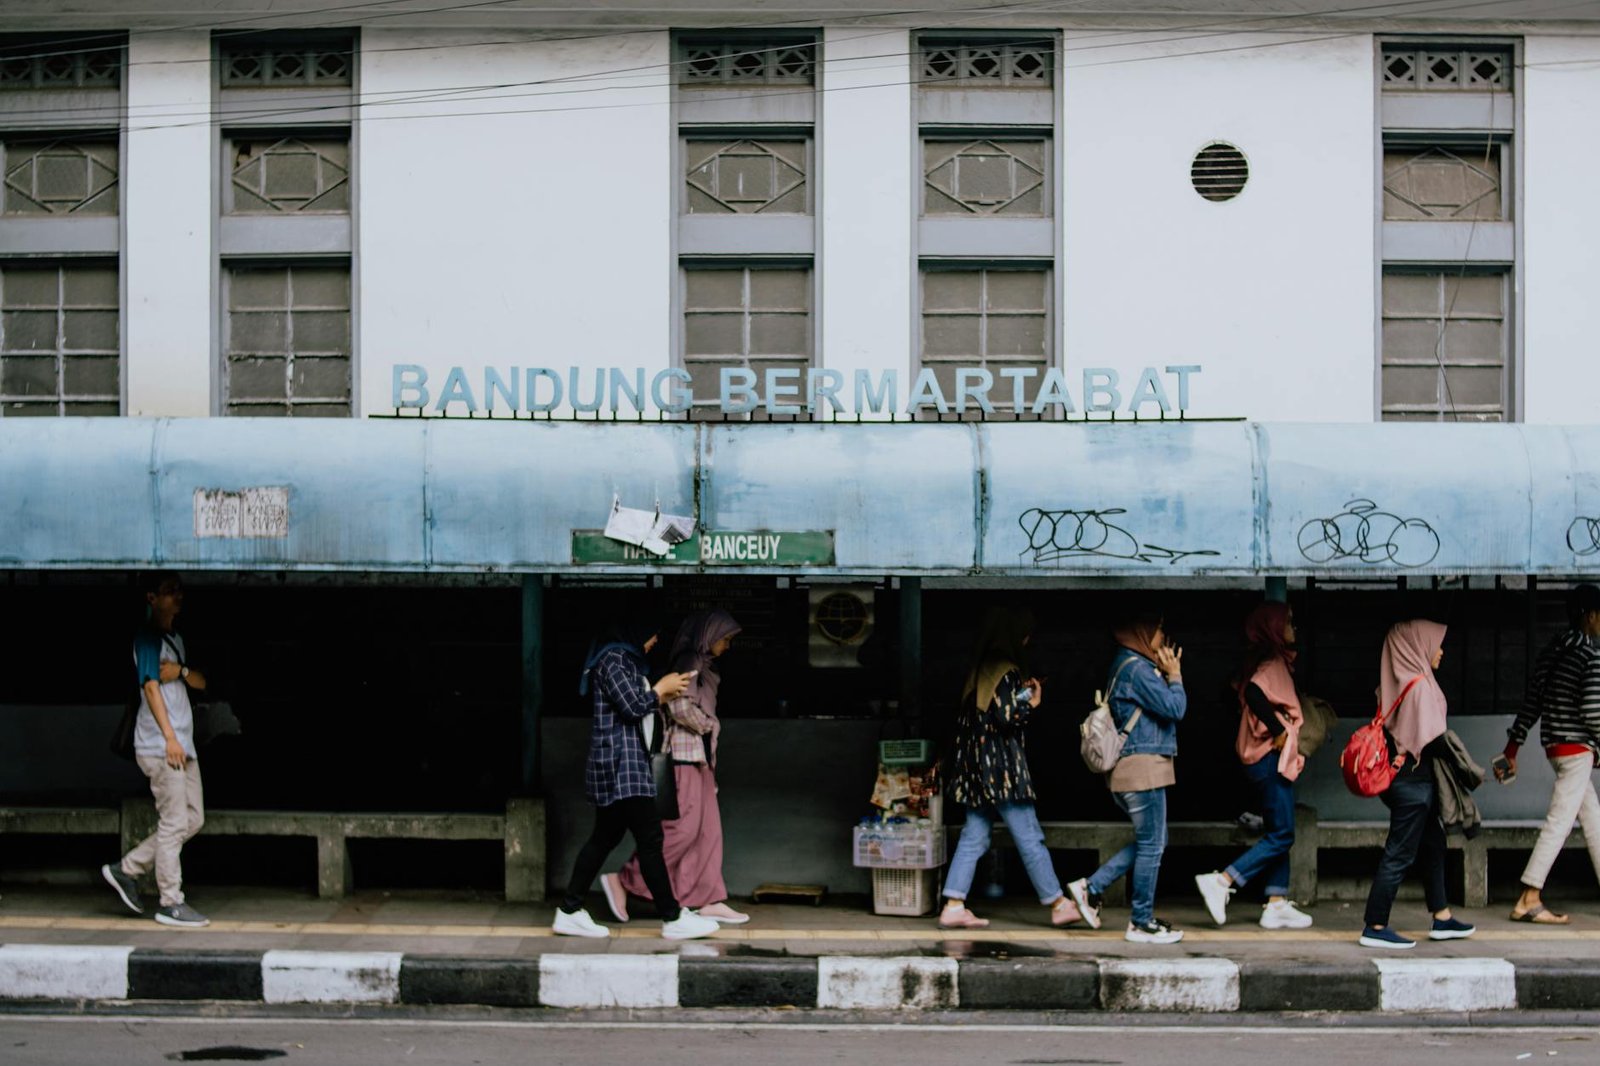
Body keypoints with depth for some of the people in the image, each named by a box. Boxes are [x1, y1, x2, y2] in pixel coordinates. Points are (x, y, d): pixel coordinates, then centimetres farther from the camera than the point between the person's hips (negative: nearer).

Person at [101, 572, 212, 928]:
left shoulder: (175, 638, 20)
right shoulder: (148, 637, -7)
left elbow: (201, 683, 18)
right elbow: (151, 687, -15)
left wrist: (182, 670, -5)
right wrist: (169, 737, -22)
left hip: (182, 743, 9)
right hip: (160, 744, -9)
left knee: (193, 819, 10)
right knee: (174, 822, -8)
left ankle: (125, 870, 17)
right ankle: (171, 903, -2)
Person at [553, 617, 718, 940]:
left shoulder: (626, 659, 19)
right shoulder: (614, 659, -13)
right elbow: (632, 707, -19)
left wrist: (665, 695, 12)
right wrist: (662, 687, -5)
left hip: (624, 764, 11)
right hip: (620, 764, -11)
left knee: (605, 837, 11)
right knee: (650, 838, -7)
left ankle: (569, 913, 13)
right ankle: (673, 919, -4)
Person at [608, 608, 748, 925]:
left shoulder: (704, 666, 18)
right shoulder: (690, 662, -12)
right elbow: (681, 707, -21)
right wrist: (710, 724, -6)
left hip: (700, 758, 10)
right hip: (684, 755, -10)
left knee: (708, 829, 7)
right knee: (683, 827, -10)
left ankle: (710, 901, 8)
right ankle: (623, 880, -3)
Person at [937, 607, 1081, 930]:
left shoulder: (980, 669, 14)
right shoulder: (1006, 671, -13)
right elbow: (1006, 718, -19)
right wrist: (1031, 704, -3)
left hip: (977, 764, 9)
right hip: (1001, 765, -9)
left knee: (974, 837, 8)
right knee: (1029, 837, -1)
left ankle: (953, 907, 3)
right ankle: (1058, 905, 7)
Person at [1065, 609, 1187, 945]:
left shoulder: (1127, 665, 18)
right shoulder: (1137, 668, -15)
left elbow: (1164, 708, 19)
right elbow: (1174, 708, -18)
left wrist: (1169, 675, 12)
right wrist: (1175, 676, -3)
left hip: (1131, 769, 10)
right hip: (1143, 766, -10)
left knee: (1151, 842, 17)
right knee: (1151, 845, -2)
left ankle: (1091, 887, 15)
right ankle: (1142, 923, 5)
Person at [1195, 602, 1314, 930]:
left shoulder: (1268, 662, 16)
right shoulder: (1273, 663, -13)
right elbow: (1254, 692, -30)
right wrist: (1280, 732, -22)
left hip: (1267, 759, 10)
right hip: (1272, 758, -10)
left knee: (1278, 834, 11)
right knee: (1281, 835, -8)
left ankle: (1277, 904, 11)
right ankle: (1220, 881, -11)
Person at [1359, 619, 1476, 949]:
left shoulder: (1399, 681, 10)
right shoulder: (1419, 684, -17)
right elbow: (1432, 736, -19)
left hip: (1404, 775, 10)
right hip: (1415, 779, -10)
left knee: (1432, 845, 19)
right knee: (1400, 853, -5)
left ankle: (1442, 918, 27)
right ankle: (1375, 928, -1)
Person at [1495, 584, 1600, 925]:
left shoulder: (1553, 651, 10)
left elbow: (1532, 701, 10)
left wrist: (1512, 746, 12)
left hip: (1554, 745, 9)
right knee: (1559, 822, -8)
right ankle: (1528, 901, -10)